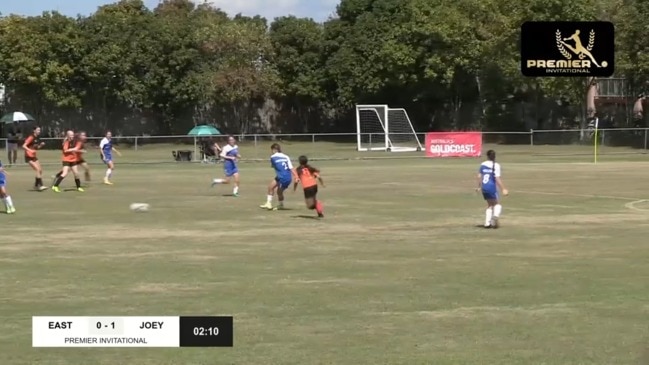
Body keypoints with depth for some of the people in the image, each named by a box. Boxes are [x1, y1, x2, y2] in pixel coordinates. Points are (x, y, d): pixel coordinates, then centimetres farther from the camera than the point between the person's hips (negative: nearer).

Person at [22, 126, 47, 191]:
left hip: (33, 157, 9)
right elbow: (24, 146, -22)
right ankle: (40, 185, -17)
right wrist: (30, 150, -37)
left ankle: (36, 185, 16)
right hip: (29, 157, -9)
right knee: (37, 170, -17)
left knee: (40, 170, 7)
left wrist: (41, 145, -1)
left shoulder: (37, 138, 7)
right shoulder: (31, 138, -16)